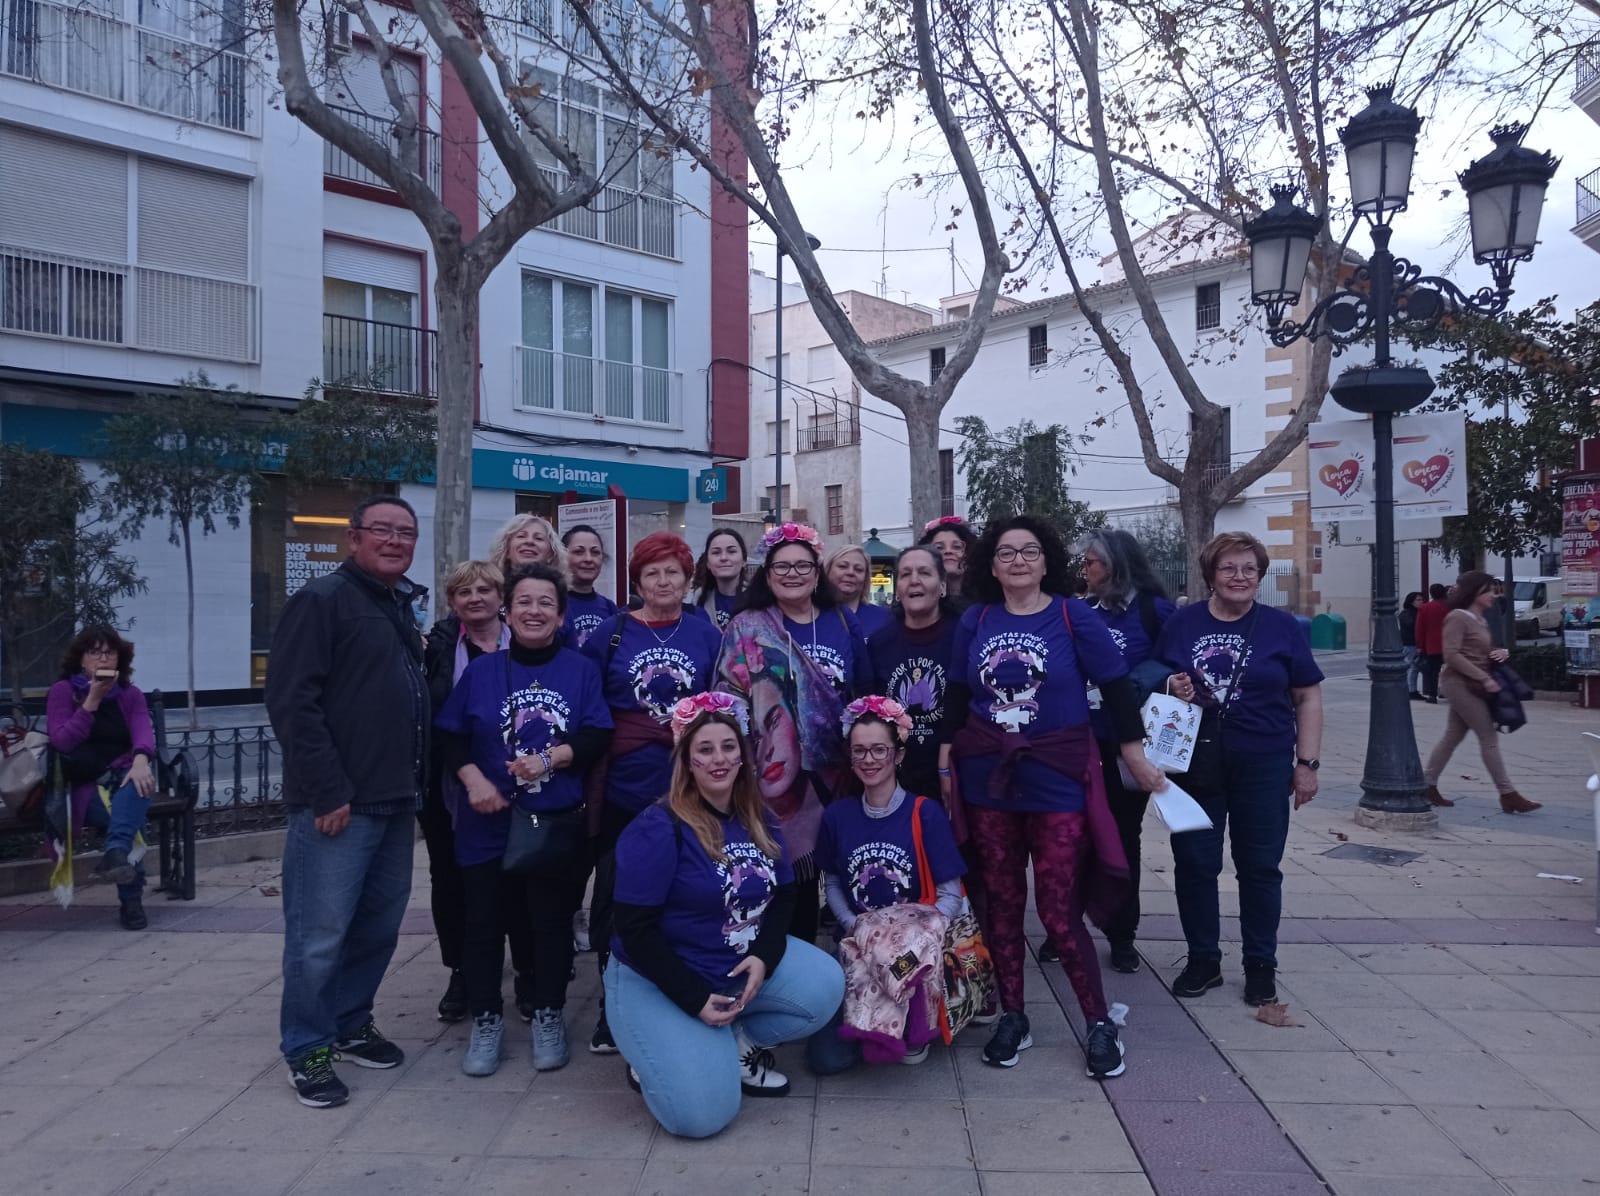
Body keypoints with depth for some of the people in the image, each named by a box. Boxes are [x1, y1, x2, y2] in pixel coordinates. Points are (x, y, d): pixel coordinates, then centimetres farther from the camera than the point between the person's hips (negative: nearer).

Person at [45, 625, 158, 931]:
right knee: (123, 814, -34)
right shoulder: (62, 691, 7)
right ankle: (131, 902, -36)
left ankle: (115, 851, -55)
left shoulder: (130, 694, 13)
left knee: (138, 779, -37)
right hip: (84, 787, -2)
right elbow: (61, 742, -7)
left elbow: (143, 732, -8)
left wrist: (141, 760, -32)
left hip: (122, 777, 2)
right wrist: (92, 701, -13)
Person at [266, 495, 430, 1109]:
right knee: (321, 934, 0)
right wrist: (328, 793, -18)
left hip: (395, 803, 8)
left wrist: (415, 788, 16)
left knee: (378, 927, 14)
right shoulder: (321, 600, -8)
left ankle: (350, 1025, 31)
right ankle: (307, 1050, 15)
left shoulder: (401, 610, 17)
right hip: (337, 804, -8)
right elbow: (291, 702, -16)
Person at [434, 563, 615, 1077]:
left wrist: (552, 758, -20)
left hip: (559, 821, -1)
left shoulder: (582, 670, 2)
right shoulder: (481, 670, 5)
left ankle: (549, 1017, 25)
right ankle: (486, 1021, 23)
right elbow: (449, 736, 4)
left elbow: (598, 737, -5)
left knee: (552, 921, 8)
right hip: (488, 822, 1)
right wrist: (473, 778, -12)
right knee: (484, 921, 6)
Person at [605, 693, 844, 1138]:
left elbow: (783, 895, 7)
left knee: (826, 986, -17)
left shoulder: (759, 820, 1)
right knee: (702, 1113, -19)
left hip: (743, 964, 6)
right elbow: (636, 930, -19)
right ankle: (655, 1057, 13)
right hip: (658, 980, -6)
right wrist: (695, 998, -22)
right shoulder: (657, 828, -20)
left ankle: (741, 1047, 6)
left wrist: (764, 956, -13)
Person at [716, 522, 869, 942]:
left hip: (831, 773, 3)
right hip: (773, 776, -3)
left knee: (809, 871, 12)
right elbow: (728, 698, -4)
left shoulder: (842, 623, 8)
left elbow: (863, 694, 13)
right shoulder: (747, 629, -2)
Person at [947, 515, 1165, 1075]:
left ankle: (1100, 1024, 18)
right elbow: (957, 695, 10)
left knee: (1058, 910, -2)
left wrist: (1137, 759, 0)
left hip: (1058, 778, -3)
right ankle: (1012, 1018, 25)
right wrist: (946, 761, 9)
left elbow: (1116, 688, -1)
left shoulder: (1074, 617, -5)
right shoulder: (976, 620, 3)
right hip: (988, 777, 3)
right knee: (1002, 903, 10)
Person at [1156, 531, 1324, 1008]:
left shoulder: (1281, 626, 1)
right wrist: (1171, 687, -11)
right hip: (1194, 763, 1)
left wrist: (1307, 763, -2)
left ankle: (1261, 965, 24)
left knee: (1260, 867, 8)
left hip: (1263, 767, -1)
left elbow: (1308, 698, 3)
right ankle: (1203, 959, 23)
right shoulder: (1181, 623, 3)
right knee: (1193, 864, 7)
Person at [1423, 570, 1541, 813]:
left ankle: (1427, 785, 16)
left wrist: (1503, 652, -1)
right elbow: (1451, 656, -21)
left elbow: (1485, 652, 23)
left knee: (1451, 737, 10)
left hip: (1471, 686, 9)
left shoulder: (1481, 620, 15)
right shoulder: (1457, 617, -13)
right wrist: (1484, 678, -23)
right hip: (1460, 684, -9)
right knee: (1489, 738, -7)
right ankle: (1508, 795, -2)